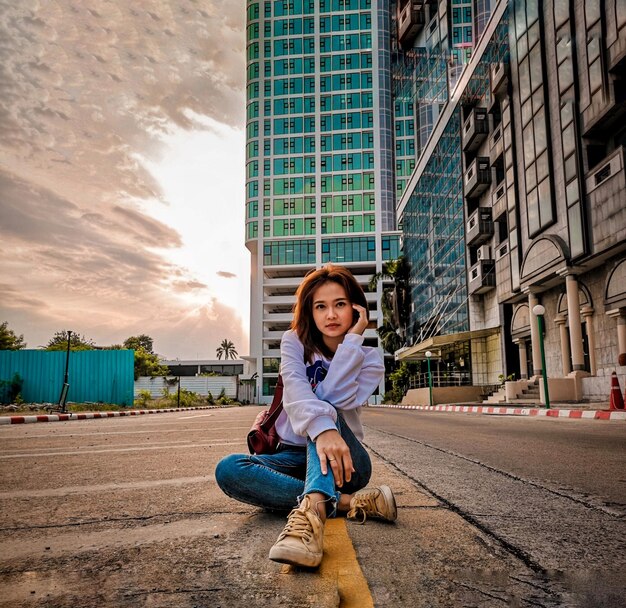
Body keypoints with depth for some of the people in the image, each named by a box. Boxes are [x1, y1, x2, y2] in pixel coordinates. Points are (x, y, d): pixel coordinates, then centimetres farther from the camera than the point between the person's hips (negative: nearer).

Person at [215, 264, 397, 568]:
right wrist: (321, 429, -44)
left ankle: (311, 510, -58)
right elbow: (295, 389, -24)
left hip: (345, 459, -1)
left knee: (325, 407, -33)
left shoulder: (369, 358, 0)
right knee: (228, 469, -28)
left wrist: (352, 341, -19)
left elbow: (334, 399, -21)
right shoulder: (294, 342, 0)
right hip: (297, 456, 2)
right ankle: (350, 502, -31)